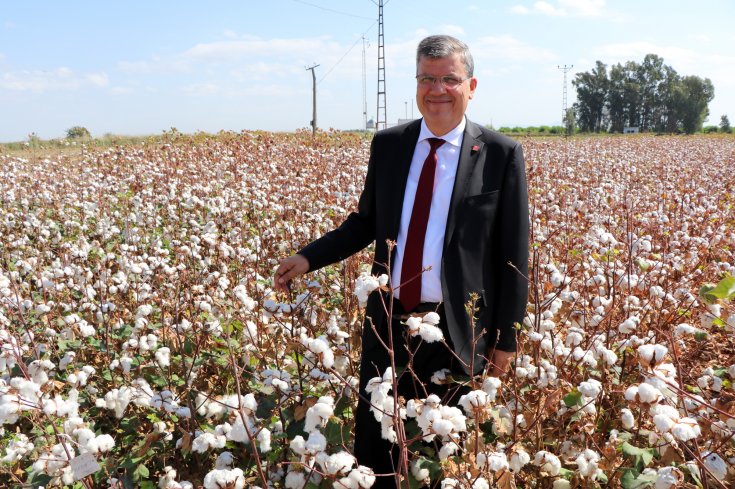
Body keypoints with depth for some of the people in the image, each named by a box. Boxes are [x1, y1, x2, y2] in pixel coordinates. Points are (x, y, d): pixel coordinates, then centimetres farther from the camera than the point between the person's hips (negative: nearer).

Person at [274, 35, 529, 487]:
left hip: (458, 329, -3)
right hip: (389, 319, 3)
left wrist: (506, 338, -4)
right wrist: (309, 258, 0)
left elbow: (513, 255, -4)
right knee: (372, 443, 14)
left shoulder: (501, 154, -6)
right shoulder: (388, 144, 4)